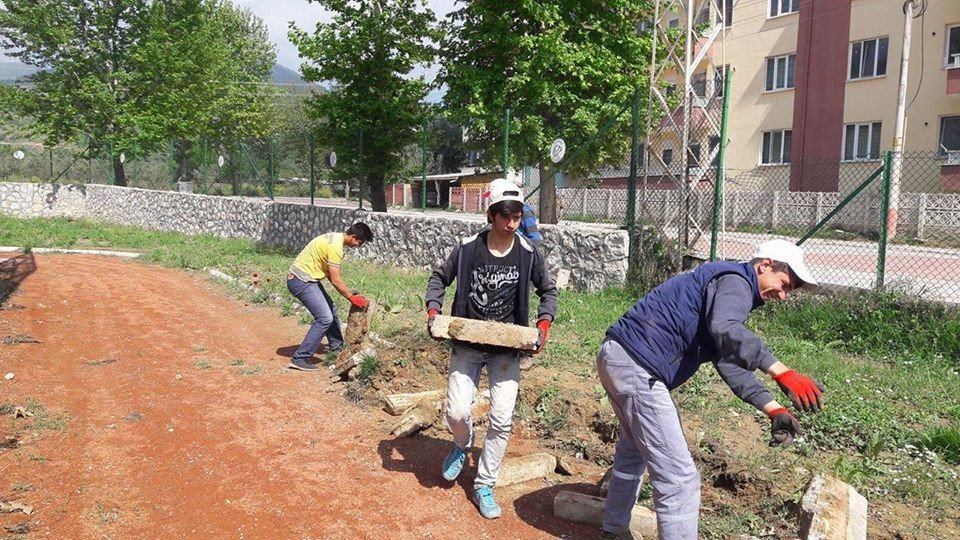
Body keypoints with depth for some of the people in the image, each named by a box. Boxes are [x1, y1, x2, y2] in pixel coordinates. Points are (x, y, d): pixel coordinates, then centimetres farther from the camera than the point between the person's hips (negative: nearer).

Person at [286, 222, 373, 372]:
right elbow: (335, 280, -20)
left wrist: (350, 293, 9)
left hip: (307, 279, 11)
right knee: (325, 318, -14)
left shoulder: (335, 238, 10)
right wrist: (351, 297, -9)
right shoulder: (335, 246, -22)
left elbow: (331, 275, 14)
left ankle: (337, 346, 35)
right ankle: (299, 359, -9)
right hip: (301, 281, -11)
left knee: (331, 308, 21)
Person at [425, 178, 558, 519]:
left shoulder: (528, 253, -6)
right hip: (467, 344, 0)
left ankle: (484, 486, 16)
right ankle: (462, 445, 31)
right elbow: (439, 278, 6)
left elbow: (548, 290, 8)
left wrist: (544, 323, -8)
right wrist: (433, 309, -10)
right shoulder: (467, 248, -8)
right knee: (457, 412, -7)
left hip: (506, 349, 1)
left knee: (502, 420, -3)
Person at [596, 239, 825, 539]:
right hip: (636, 367, -12)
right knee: (679, 478, -8)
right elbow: (726, 331, -31)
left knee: (635, 447, 32)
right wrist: (782, 372, -39)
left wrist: (774, 409, 7)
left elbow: (729, 361, 17)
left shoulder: (730, 289, 23)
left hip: (617, 358, 12)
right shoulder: (735, 281, -8)